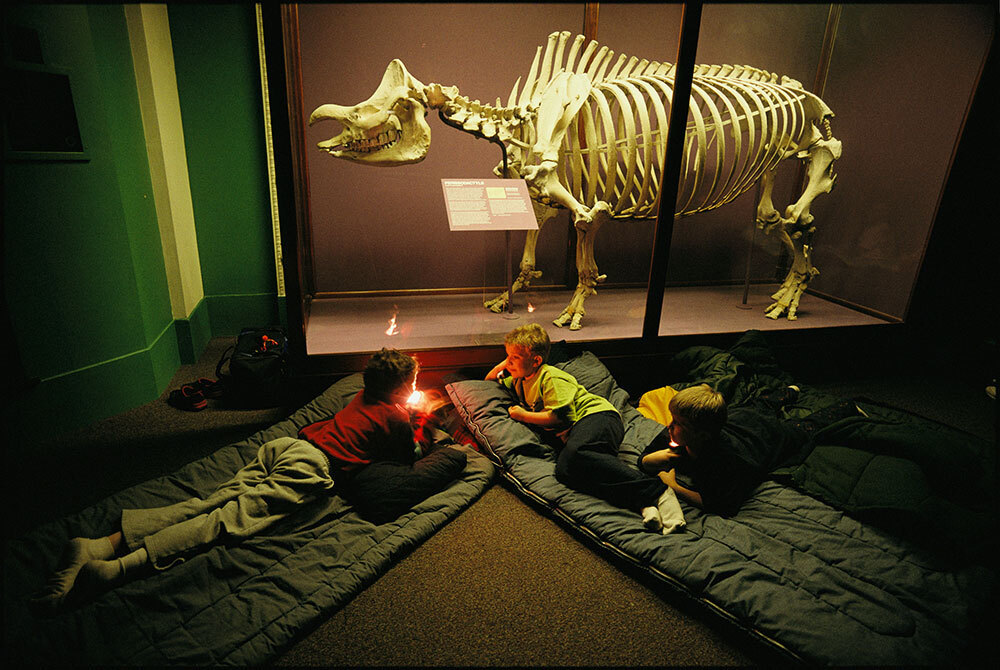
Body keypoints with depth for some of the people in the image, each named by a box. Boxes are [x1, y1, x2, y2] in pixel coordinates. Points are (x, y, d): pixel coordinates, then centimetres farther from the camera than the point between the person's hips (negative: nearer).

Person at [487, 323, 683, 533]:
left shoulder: (551, 377, -4)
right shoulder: (521, 381, 24)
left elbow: (559, 417, -13)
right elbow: (489, 382, 38)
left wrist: (524, 415, -1)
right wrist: (502, 365, 17)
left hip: (597, 415, -7)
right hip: (571, 435, 7)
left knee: (576, 454, -41)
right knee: (564, 469, -30)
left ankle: (657, 491, -43)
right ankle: (643, 504, -44)